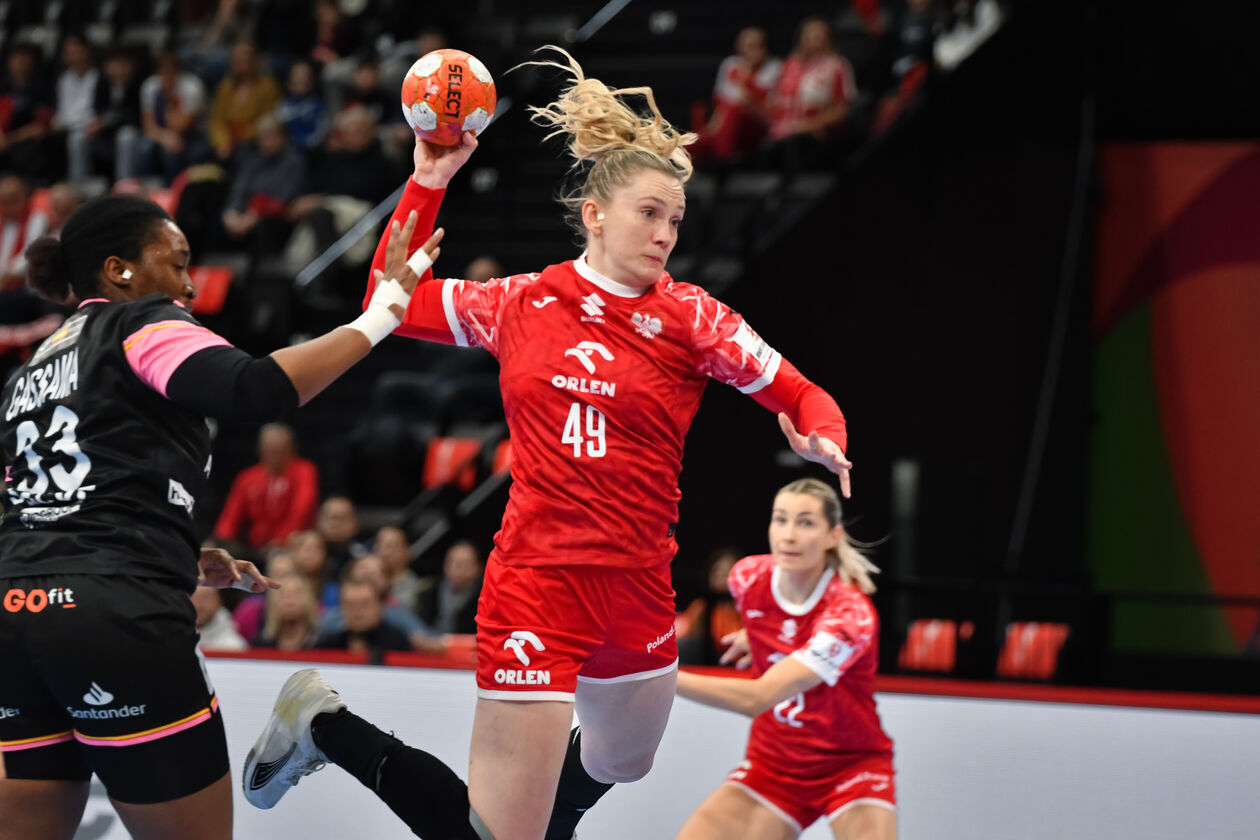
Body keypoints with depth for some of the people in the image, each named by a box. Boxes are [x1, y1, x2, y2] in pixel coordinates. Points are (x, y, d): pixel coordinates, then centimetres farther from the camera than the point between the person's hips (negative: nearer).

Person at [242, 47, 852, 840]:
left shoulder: (688, 316, -1)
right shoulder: (521, 303, 1)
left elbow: (804, 397, -1)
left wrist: (823, 440, -23)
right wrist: (427, 183, 5)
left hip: (637, 589, 3)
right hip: (536, 586, -3)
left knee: (619, 767, 24)